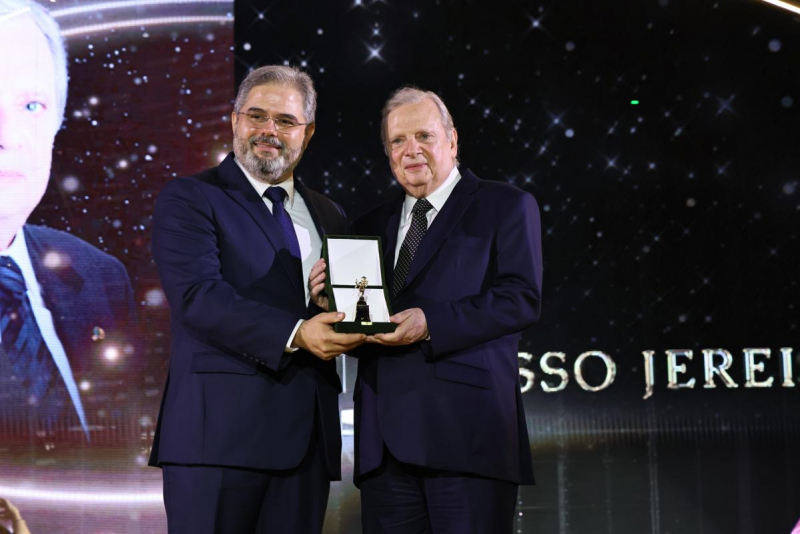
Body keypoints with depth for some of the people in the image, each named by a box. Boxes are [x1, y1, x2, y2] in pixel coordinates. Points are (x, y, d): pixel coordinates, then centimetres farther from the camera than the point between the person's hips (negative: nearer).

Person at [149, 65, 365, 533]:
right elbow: (198, 295, -13)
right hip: (221, 427, -5)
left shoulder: (329, 217, 20)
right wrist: (294, 334, -22)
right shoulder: (189, 199, 1)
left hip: (307, 435, 5)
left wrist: (351, 319, -6)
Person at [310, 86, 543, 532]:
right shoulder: (372, 227, 21)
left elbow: (522, 297, -8)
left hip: (466, 429, -5)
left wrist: (430, 324, -18)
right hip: (384, 437, 5)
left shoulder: (506, 207, 6)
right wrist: (331, 303, -5)